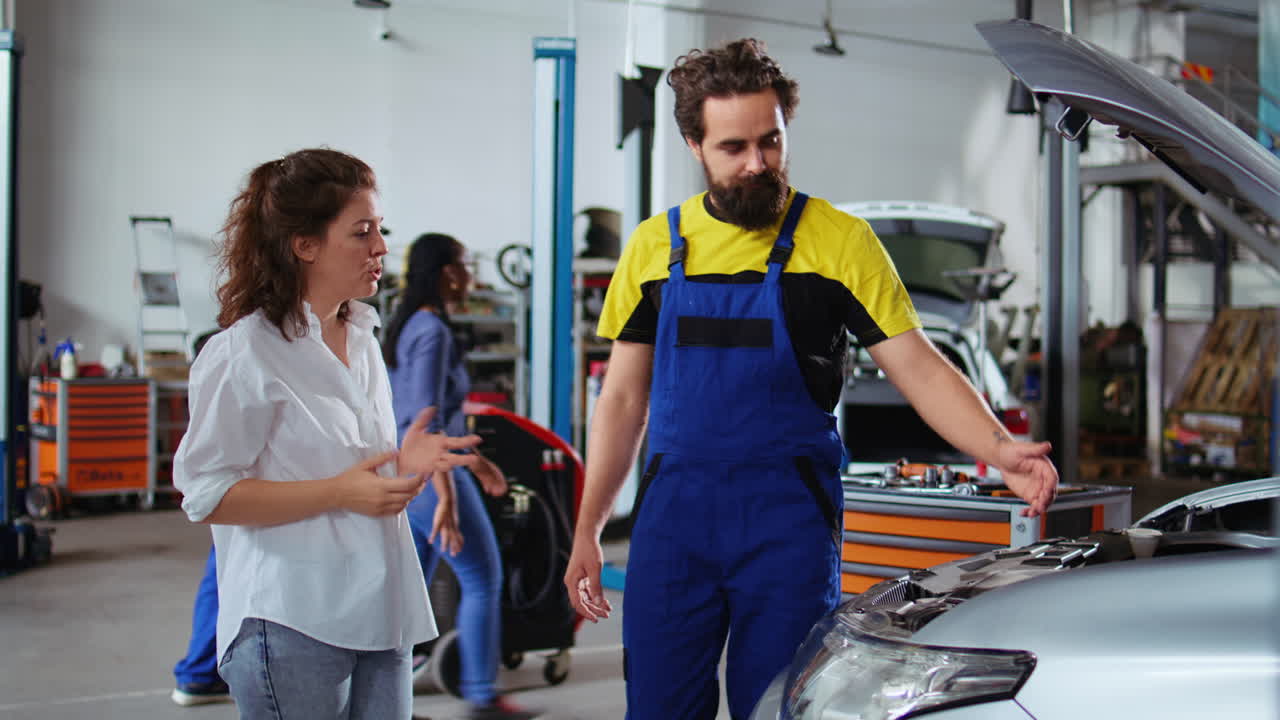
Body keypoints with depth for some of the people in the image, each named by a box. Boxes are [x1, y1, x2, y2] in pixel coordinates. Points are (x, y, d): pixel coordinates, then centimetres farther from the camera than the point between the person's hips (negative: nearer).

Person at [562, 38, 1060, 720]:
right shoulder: (655, 246, 8)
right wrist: (587, 532, 10)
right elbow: (623, 399, 12)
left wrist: (999, 449, -21)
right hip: (673, 512, 2)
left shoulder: (839, 241, -1)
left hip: (789, 522, -2)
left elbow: (918, 365, -4)